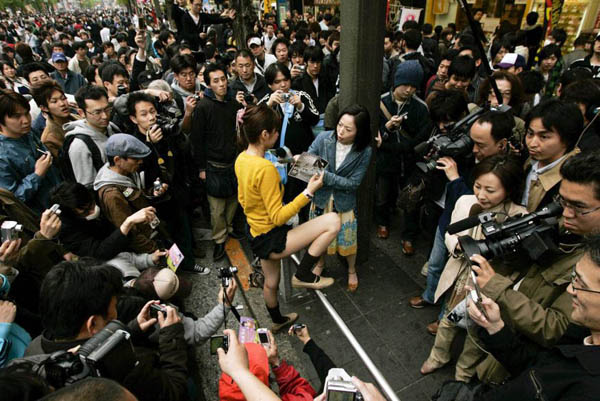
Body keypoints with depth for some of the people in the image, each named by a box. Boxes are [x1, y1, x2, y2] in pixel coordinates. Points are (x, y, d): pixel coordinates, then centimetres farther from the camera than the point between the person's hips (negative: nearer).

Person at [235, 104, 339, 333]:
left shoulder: (241, 159, 1)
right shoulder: (265, 168, -27)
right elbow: (278, 217, -25)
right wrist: (308, 192, -23)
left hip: (257, 236, 10)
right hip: (272, 240, -10)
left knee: (271, 283, 30)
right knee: (332, 221, -13)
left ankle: (277, 321, 56)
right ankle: (303, 275, 0)